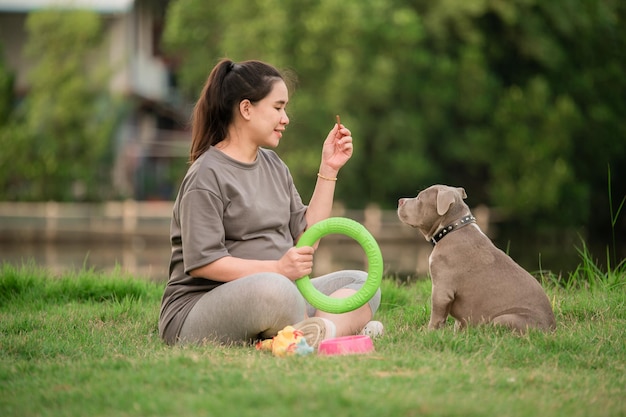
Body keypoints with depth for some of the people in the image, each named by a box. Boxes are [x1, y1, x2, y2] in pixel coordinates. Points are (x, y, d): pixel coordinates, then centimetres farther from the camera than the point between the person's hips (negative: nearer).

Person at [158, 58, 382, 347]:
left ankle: (327, 327, -32)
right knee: (273, 288, -40)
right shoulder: (207, 175, -10)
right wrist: (277, 268, -26)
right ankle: (347, 328, -19)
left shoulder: (273, 165, 17)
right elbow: (201, 262, -18)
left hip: (274, 298, 9)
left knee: (363, 282, -3)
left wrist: (328, 170, 11)